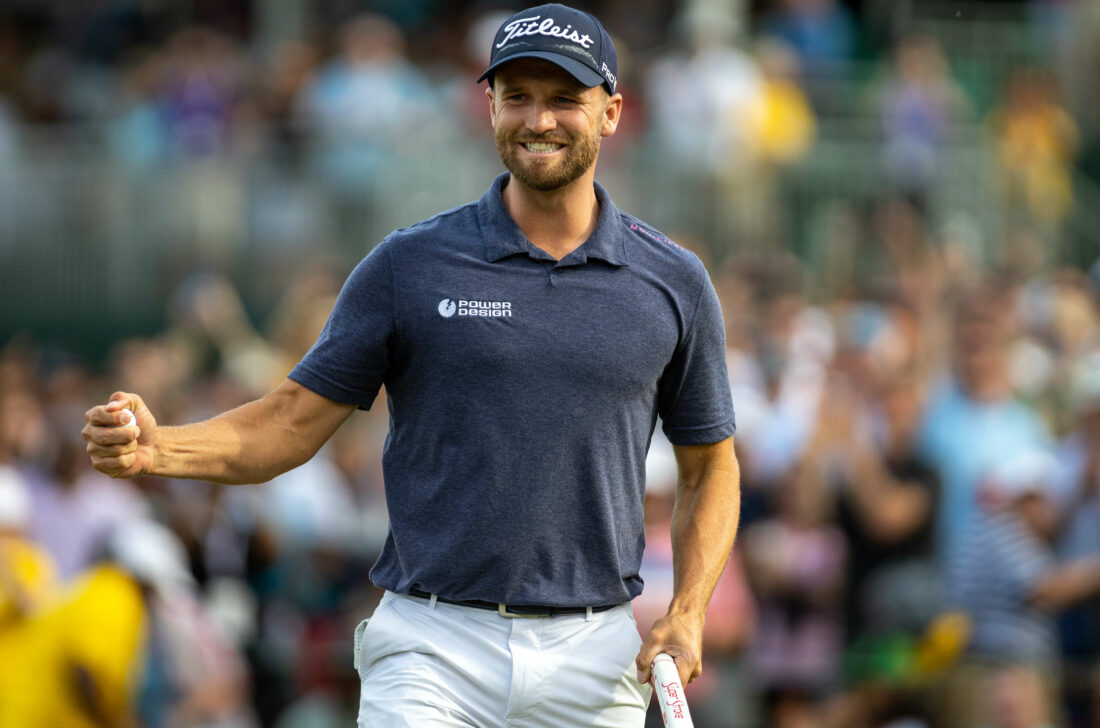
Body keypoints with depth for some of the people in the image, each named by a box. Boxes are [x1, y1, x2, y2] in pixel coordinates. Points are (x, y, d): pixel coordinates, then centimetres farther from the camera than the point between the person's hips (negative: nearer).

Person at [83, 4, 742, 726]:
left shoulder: (676, 282, 5)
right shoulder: (409, 265, 2)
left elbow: (711, 469, 14)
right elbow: (291, 423, 2)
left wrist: (687, 616, -2)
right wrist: (155, 448, -17)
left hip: (593, 662, 2)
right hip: (433, 654, -2)